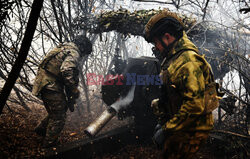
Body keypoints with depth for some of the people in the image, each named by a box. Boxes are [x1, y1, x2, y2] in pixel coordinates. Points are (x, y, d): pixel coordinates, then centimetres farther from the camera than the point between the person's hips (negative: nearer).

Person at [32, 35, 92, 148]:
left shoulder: (64, 48, 20)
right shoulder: (74, 53, -11)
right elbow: (66, 71, -28)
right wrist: (74, 90, -18)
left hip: (44, 83, 10)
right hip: (51, 85, -10)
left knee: (60, 109, 23)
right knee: (58, 117, -1)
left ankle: (41, 129, 33)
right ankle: (49, 144, 7)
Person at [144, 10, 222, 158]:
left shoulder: (188, 61, -22)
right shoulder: (174, 58, 12)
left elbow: (195, 106, -28)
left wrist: (166, 130, -23)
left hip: (190, 132, -10)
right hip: (180, 128, 10)